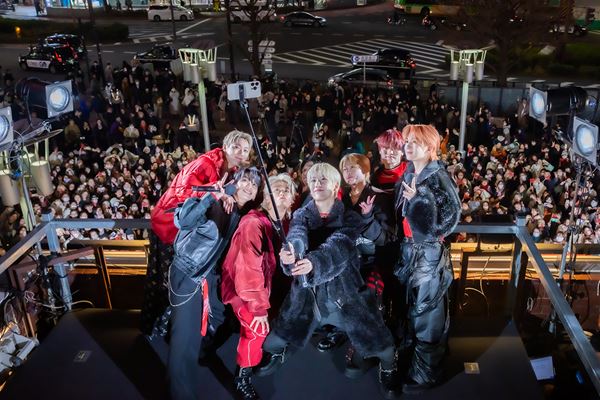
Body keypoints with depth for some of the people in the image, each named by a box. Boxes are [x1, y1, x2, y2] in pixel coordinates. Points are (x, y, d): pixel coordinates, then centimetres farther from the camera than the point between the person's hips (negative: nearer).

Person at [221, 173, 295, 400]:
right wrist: (259, 307, -30)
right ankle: (242, 378, 0)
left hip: (262, 283, 7)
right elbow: (249, 268, -31)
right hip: (239, 283, -7)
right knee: (257, 328, -18)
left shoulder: (286, 222, -4)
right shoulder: (253, 223, -27)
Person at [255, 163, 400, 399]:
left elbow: (338, 246, -26)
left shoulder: (349, 217, -7)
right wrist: (290, 253, -47)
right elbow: (297, 238, -22)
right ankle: (276, 354, 42)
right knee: (279, 333, 7)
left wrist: (313, 262, -47)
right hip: (306, 288, 2)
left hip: (343, 288, -2)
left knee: (380, 342, -3)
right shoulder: (301, 215, 0)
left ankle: (388, 368, 29)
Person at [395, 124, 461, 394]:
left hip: (429, 254, -7)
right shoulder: (408, 175, 7)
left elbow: (449, 218, -22)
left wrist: (419, 199, -26)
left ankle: (425, 374, 17)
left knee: (427, 314, 3)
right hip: (408, 250, 7)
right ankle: (412, 358, 36)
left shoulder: (439, 179, -15)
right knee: (413, 308, 18)